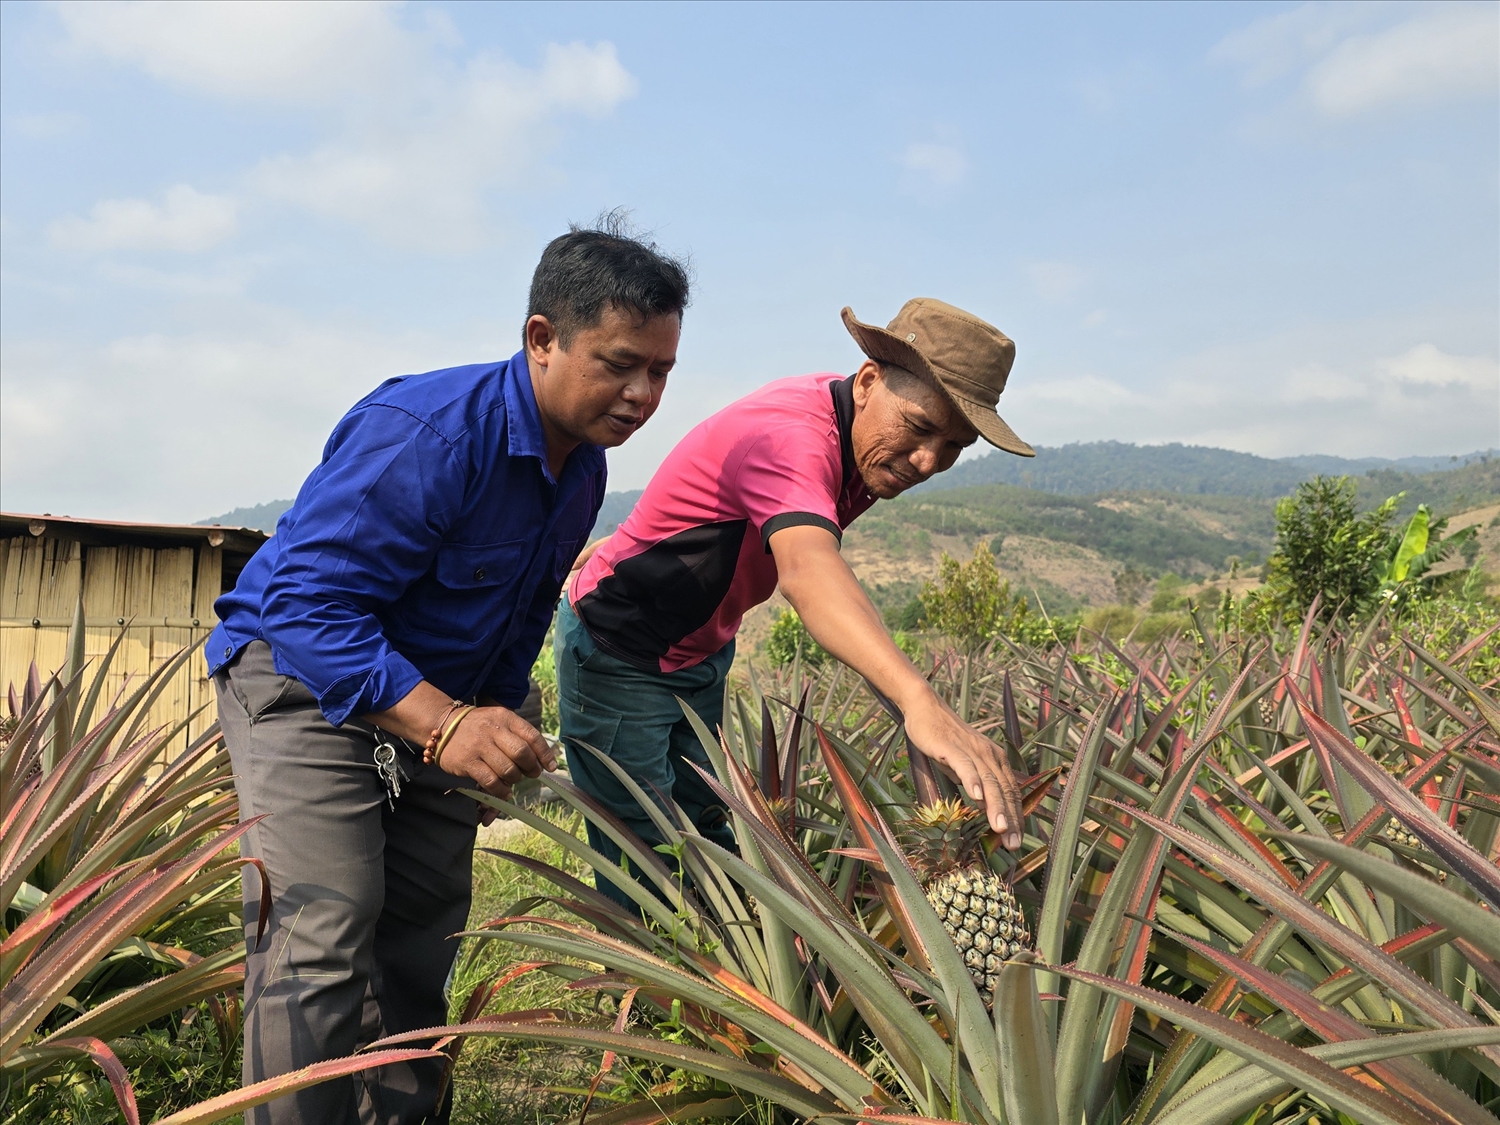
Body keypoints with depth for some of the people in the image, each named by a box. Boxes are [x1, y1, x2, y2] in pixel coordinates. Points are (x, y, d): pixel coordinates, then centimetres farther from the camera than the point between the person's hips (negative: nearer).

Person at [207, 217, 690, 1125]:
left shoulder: (583, 466, -1)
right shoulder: (425, 433, -29)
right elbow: (309, 603, -34)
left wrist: (500, 726, 14)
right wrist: (446, 724, -44)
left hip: (436, 700, 8)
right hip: (301, 677, -7)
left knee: (423, 945, 11)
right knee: (321, 942, -17)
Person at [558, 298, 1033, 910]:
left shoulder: (861, 436, -6)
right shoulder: (789, 435, -35)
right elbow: (808, 570, -55)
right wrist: (920, 703, -69)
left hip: (703, 654, 8)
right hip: (617, 656, -8)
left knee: (706, 832, 13)